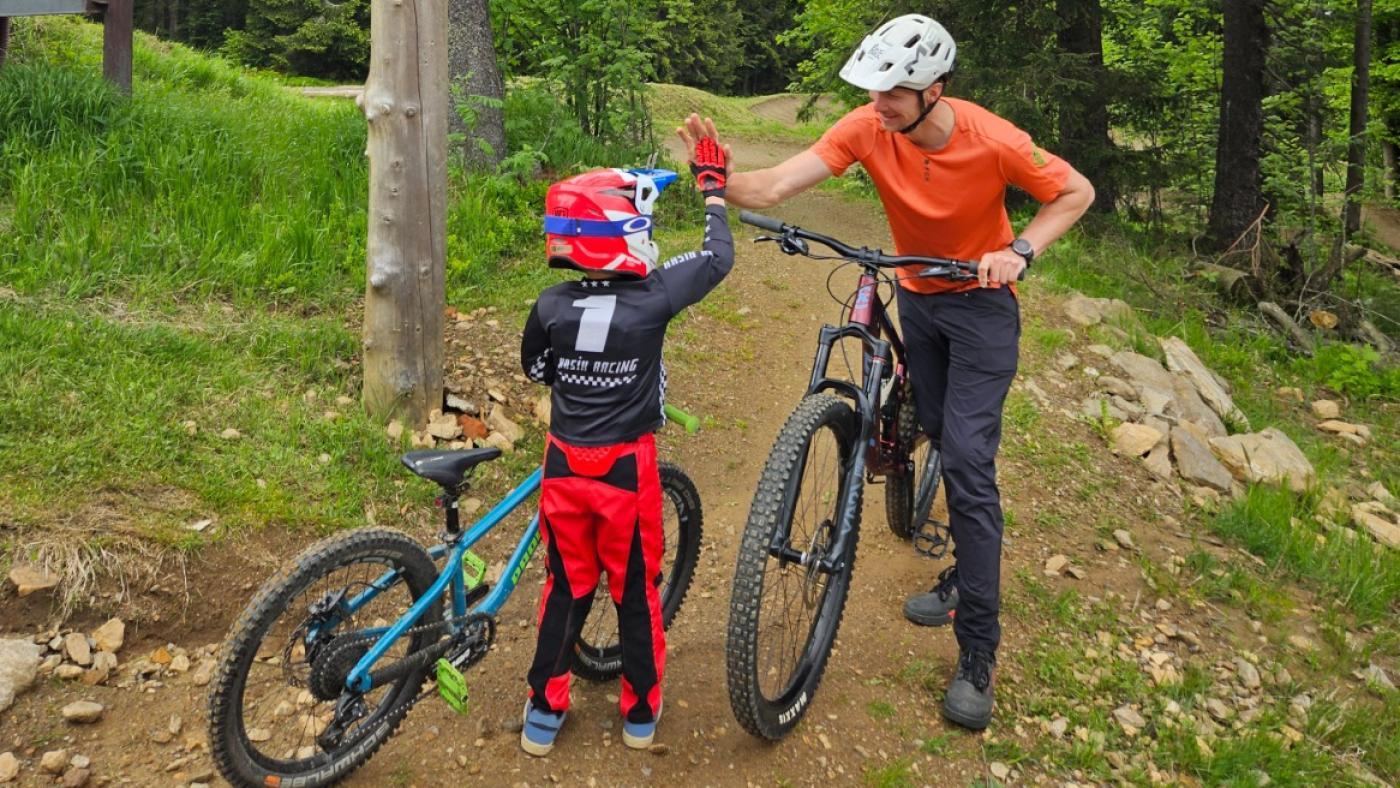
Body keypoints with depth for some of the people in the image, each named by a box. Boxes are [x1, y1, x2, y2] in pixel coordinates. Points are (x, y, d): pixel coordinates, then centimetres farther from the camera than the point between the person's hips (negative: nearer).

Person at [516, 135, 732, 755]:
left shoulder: (550, 307, -9)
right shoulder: (653, 297, -17)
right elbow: (719, 258, -1)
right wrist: (712, 187, 12)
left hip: (565, 465, 2)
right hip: (628, 468, -2)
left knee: (566, 587, 18)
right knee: (637, 591, 15)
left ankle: (544, 712, 26)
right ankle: (641, 713, 29)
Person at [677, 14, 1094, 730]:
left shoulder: (992, 141, -26)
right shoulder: (867, 128, -18)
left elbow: (1076, 192, -11)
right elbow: (776, 186, -26)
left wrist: (1019, 250, -25)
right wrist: (720, 181, -45)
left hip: (981, 302, -4)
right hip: (917, 297, 5)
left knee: (968, 461, -13)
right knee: (945, 444, 14)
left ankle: (978, 656, -6)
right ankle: (969, 572, 37)